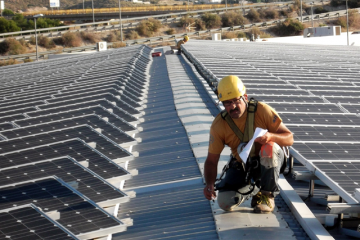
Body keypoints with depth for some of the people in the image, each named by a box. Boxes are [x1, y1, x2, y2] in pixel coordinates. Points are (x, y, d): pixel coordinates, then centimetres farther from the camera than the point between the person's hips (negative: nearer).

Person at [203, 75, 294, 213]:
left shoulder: (262, 111, -20)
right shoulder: (218, 125, -15)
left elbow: (289, 138, -17)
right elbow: (211, 160, -10)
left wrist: (271, 136, -40)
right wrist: (209, 185, -29)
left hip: (269, 161, -2)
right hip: (241, 166, 2)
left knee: (270, 148, -37)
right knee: (225, 203, -20)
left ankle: (267, 195, -14)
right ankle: (252, 189, 16)